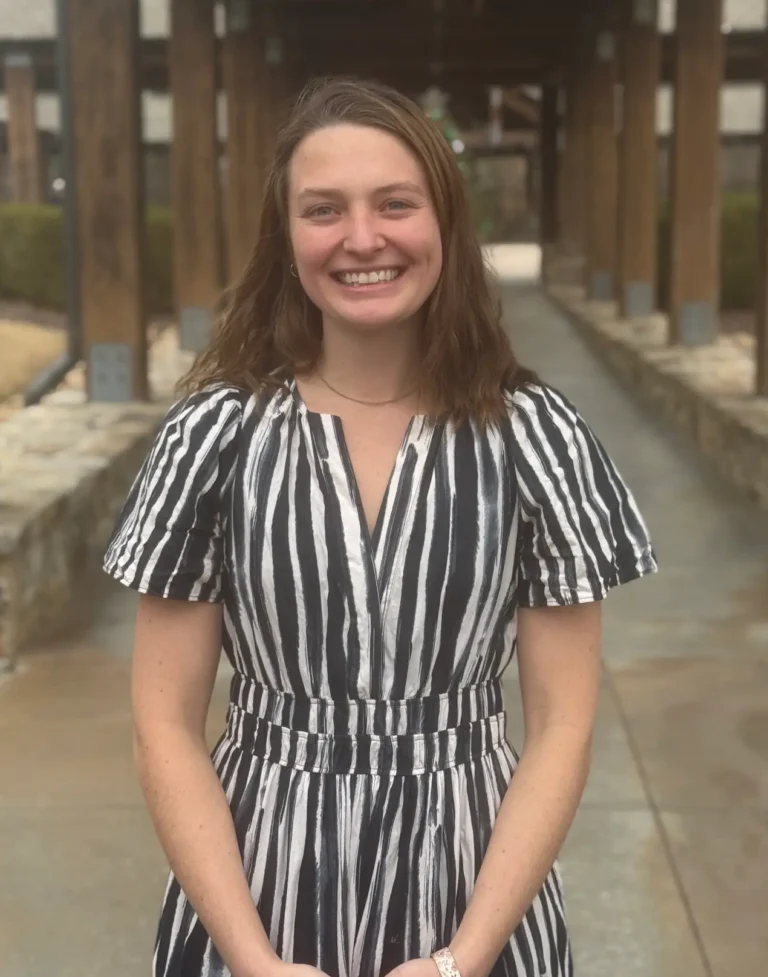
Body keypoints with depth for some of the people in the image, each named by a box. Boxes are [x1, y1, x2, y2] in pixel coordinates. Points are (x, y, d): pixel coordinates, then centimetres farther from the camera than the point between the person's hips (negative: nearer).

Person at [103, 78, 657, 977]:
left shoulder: (534, 436, -7)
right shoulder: (216, 433, -7)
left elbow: (562, 726, -4)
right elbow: (167, 727, -4)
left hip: (478, 901, 0)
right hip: (257, 899, 0)